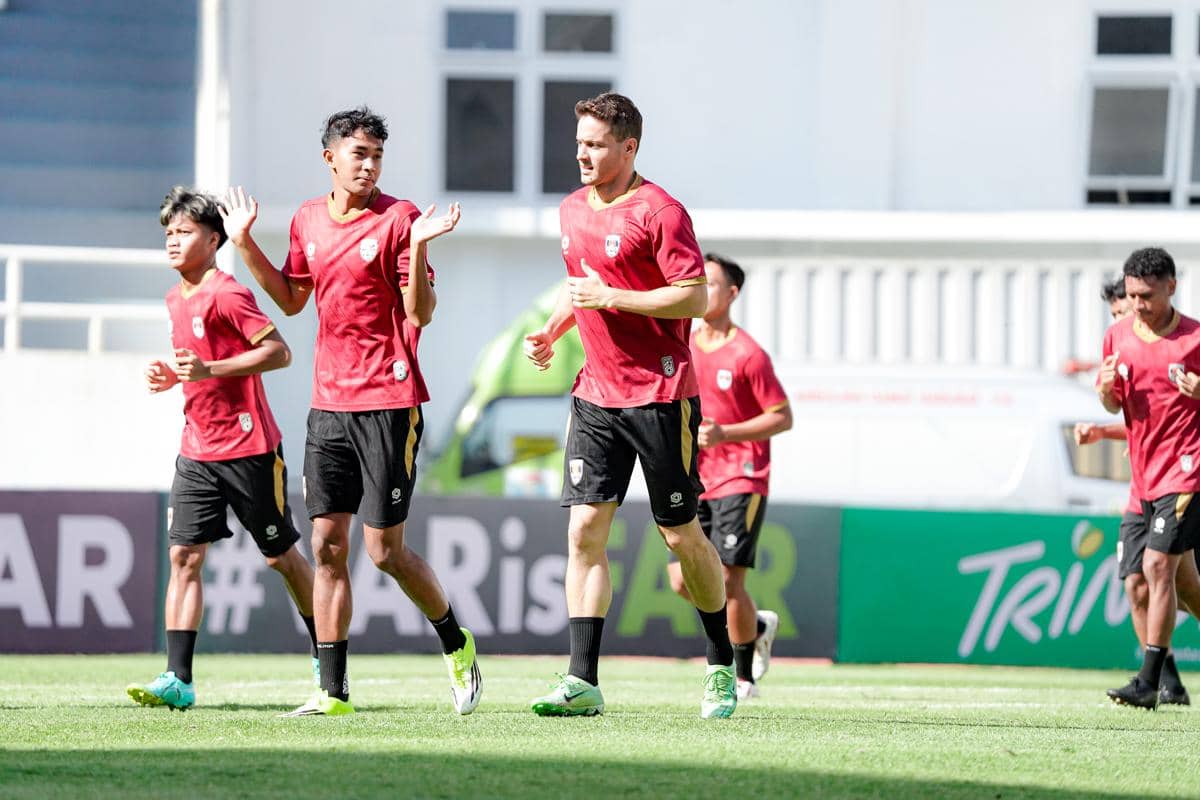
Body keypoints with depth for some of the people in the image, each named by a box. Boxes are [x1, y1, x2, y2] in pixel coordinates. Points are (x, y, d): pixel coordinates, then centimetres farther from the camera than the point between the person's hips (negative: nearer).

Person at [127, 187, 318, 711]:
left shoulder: (227, 294, -14)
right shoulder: (176, 300, 12)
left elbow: (278, 352, -20)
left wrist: (209, 369, -25)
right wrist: (171, 376, 8)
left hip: (249, 448, -7)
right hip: (197, 449, 7)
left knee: (281, 556, 6)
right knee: (184, 555, -5)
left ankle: (326, 656, 25)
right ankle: (177, 681, -11)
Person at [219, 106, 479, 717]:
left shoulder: (398, 218, -7)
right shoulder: (308, 221, 11)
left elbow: (420, 312, -11)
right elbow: (291, 299, 23)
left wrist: (417, 247, -25)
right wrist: (245, 245, 15)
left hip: (388, 402, -6)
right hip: (329, 402, 6)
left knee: (385, 549, -4)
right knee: (327, 545, 2)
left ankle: (457, 645, 19)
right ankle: (333, 690, 5)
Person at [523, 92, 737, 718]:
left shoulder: (659, 212, -11)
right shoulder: (572, 211, 12)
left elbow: (694, 297, -15)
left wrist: (612, 297, -19)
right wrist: (552, 331, 10)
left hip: (660, 394, -6)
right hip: (596, 395, 6)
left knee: (681, 533, 3)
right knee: (584, 528, -6)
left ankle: (722, 665, 22)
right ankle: (583, 681, -9)